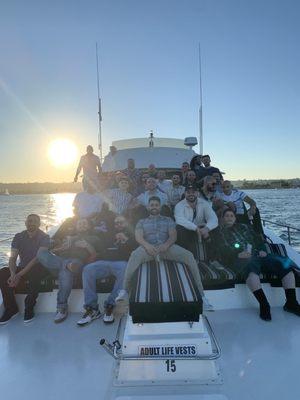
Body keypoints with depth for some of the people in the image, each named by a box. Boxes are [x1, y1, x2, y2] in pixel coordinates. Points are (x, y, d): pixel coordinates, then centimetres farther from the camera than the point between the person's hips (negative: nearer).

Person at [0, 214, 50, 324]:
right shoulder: (19, 237, 3)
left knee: (34, 272, -38)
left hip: (38, 268, -4)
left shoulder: (44, 237, -11)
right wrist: (13, 274, -26)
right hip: (22, 268, 5)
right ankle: (11, 308, -9)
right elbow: (12, 258, -5)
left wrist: (19, 275, -30)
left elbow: (38, 258, -22)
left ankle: (29, 308, -21)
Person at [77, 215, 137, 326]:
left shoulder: (130, 235, 22)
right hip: (104, 262, 3)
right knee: (88, 269, -26)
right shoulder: (110, 235, 31)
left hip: (121, 262, -3)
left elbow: (136, 248, 4)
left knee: (125, 272, -38)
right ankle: (92, 308, -23)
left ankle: (109, 306, -29)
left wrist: (126, 239, -4)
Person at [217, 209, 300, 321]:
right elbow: (222, 252, 2)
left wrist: (262, 250, 3)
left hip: (257, 255, 5)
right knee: (251, 267, -41)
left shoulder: (244, 227, 31)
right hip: (240, 259, -5)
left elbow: (258, 239, 25)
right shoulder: (220, 232, 17)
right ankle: (263, 304, -38)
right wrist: (238, 254, -13)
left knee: (286, 264, -15)